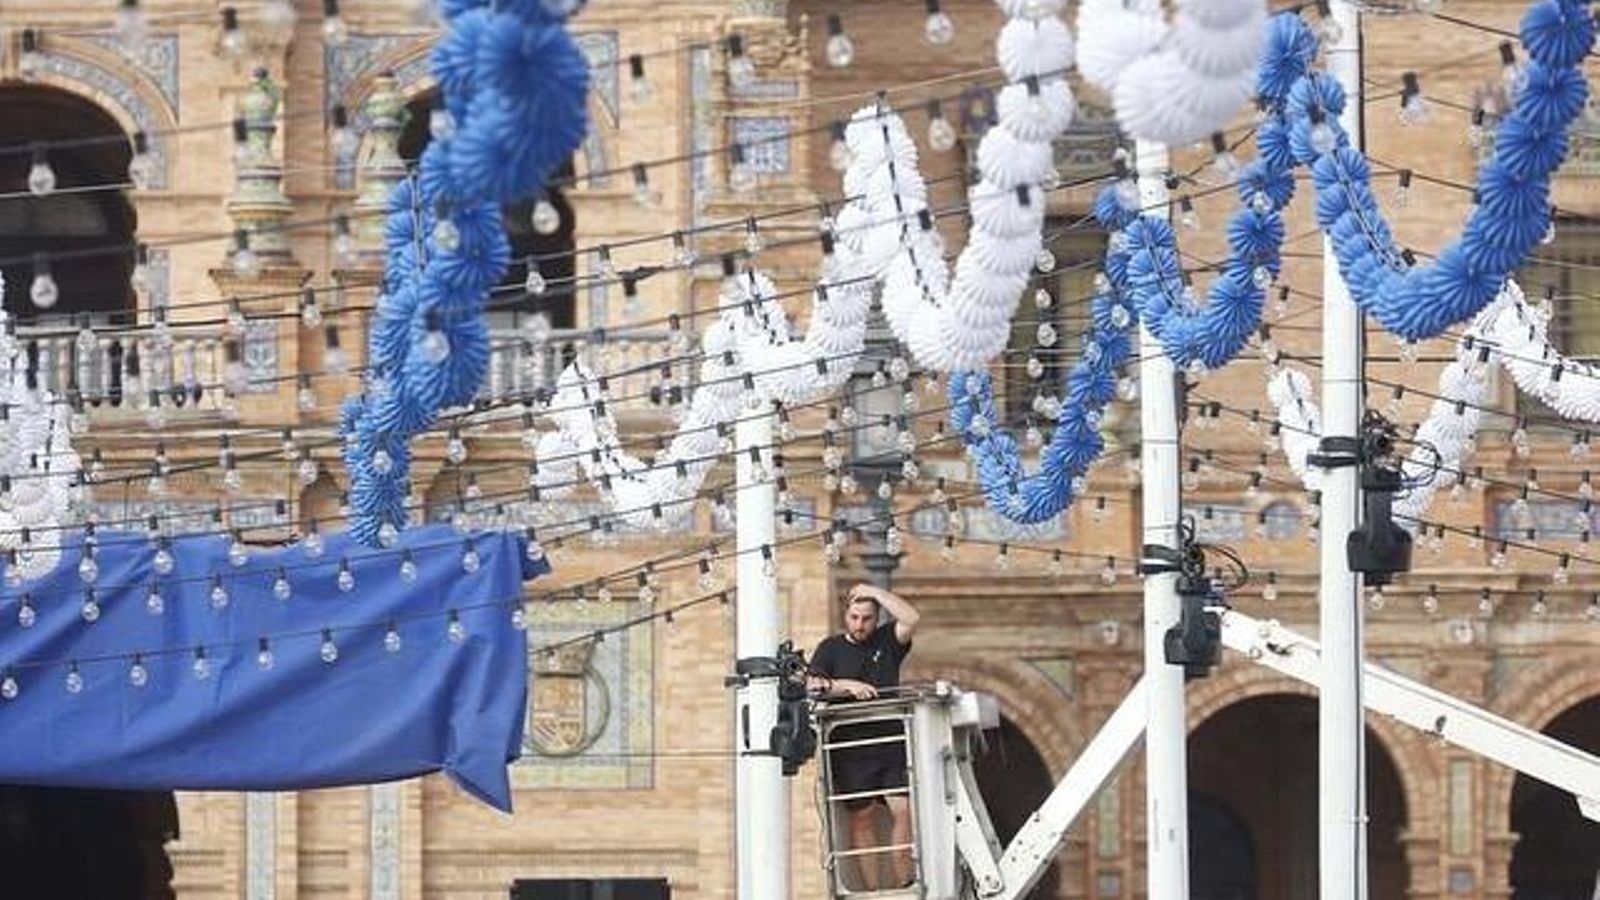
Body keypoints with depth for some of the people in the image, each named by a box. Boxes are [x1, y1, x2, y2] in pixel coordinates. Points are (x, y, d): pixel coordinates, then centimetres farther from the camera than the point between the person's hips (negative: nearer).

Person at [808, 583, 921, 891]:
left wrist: (875, 592, -3)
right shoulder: (831, 648, 8)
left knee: (903, 811, -9)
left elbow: (911, 619, -6)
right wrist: (847, 686, -19)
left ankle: (903, 885, -5)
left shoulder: (886, 642, 11)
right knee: (862, 818, 0)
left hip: (892, 746, 1)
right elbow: (813, 686, -5)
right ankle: (871, 890, 2)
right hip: (851, 752, -1)